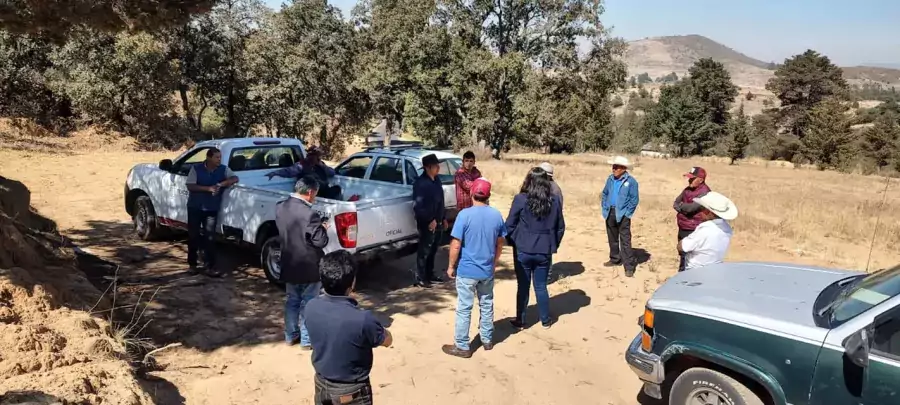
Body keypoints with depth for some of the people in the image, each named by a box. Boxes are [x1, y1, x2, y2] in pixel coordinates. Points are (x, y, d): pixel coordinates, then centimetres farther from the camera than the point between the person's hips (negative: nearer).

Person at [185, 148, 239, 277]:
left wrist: (223, 183, -24)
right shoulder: (196, 169, -7)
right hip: (195, 207, -1)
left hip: (212, 208, 1)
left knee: (210, 237, -4)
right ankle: (192, 264, 21)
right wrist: (208, 188, -23)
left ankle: (210, 267, -3)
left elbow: (235, 178, -8)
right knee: (193, 235, 7)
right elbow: (190, 186, -12)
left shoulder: (223, 169, 0)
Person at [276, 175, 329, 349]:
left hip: (289, 265, 7)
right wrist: (323, 229, -1)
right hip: (309, 267, -6)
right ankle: (307, 340, 18)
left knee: (292, 301, 20)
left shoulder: (280, 207, -2)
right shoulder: (309, 214, -25)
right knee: (308, 304, 8)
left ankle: (290, 335, 32)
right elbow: (321, 241, -21)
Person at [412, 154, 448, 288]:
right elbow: (418, 206, -21)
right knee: (424, 251, 0)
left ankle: (430, 274, 30)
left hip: (438, 222, 8)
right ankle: (420, 278, 9)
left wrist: (443, 219, 17)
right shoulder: (420, 183, -18)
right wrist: (430, 220, -20)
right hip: (427, 224, -8)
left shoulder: (436, 180, 9)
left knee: (433, 250, 17)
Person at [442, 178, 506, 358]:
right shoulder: (496, 215, -2)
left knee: (464, 309, 4)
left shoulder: (465, 215, -16)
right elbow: (500, 243, 8)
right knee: (487, 305, 19)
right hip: (487, 270, 5)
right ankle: (487, 340, 31)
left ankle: (462, 347, 12)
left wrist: (451, 266, -4)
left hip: (466, 270, -4)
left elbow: (456, 245, -16)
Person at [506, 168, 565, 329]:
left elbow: (509, 225, -8)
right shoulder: (555, 200, -2)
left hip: (523, 251, -2)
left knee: (523, 287, 10)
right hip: (544, 252, 3)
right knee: (541, 286, 15)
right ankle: (546, 320, 26)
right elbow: (560, 227, 6)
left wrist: (515, 242, 7)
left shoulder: (520, 199, -13)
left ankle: (520, 321, 20)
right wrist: (553, 245, 17)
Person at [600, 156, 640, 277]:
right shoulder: (610, 179, 6)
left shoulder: (631, 181, -10)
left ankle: (629, 266, -5)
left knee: (625, 241, -7)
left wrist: (627, 213, -12)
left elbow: (634, 199, -9)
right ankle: (615, 259, 32)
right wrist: (604, 208, 6)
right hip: (610, 213, 6)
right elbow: (604, 194, 15)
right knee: (612, 238, 17)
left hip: (622, 214, -6)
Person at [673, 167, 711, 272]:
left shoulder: (704, 192, -17)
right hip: (682, 229, 9)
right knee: (682, 254, 21)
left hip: (693, 231, -9)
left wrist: (681, 206, -6)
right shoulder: (687, 189, 8)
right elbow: (675, 203, 9)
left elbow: (691, 207, -26)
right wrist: (684, 209, -10)